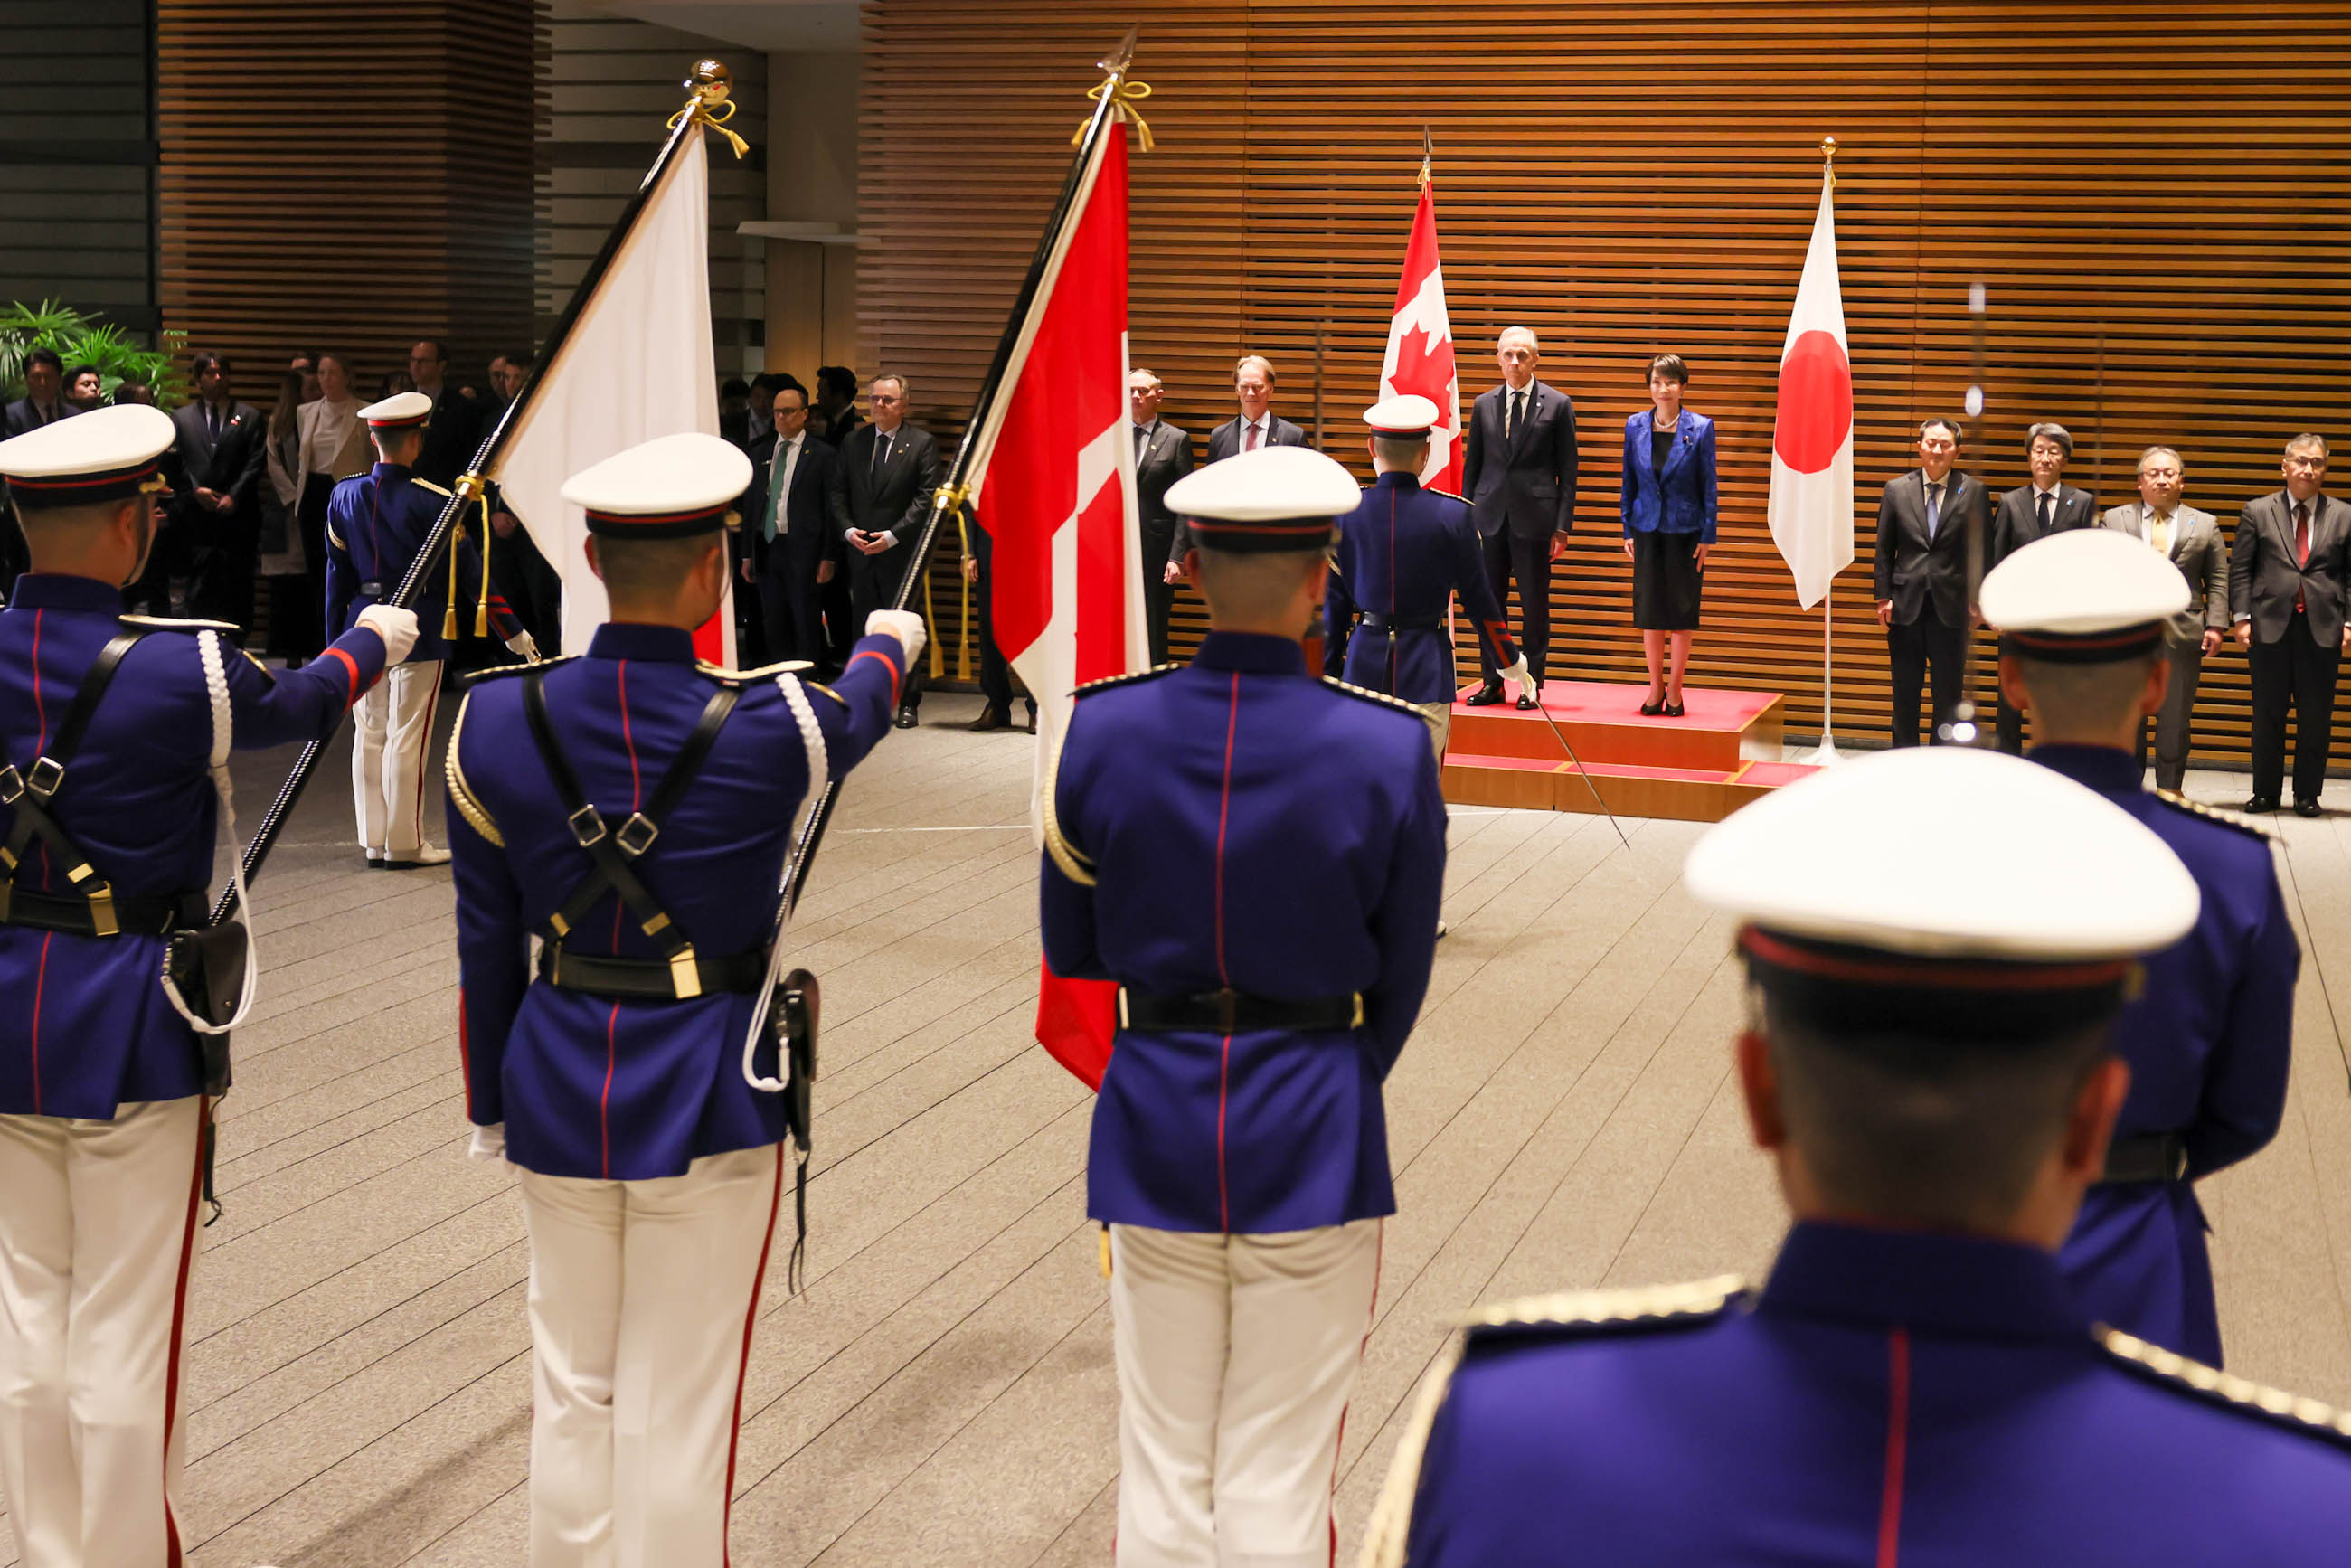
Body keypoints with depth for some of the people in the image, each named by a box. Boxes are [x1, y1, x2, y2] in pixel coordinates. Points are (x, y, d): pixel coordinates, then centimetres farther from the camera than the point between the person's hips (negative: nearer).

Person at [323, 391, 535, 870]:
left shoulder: (344, 496, 2)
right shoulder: (431, 501, -12)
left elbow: (336, 573, 7)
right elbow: (469, 572, -9)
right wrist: (513, 632, -1)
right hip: (418, 630, -5)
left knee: (369, 735, 10)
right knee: (407, 737, 0)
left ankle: (374, 843, 15)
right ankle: (404, 845, 6)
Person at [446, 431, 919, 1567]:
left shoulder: (495, 721, -7)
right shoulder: (767, 729, -15)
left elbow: (487, 940, 2)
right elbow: (856, 710, 11)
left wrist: (488, 1102, 14)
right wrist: (891, 640, 34)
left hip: (558, 1087, 4)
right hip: (708, 1092, -3)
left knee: (572, 1389, 17)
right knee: (678, 1406, 6)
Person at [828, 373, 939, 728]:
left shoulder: (922, 443, -2)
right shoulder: (852, 442, 12)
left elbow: (927, 496, -7)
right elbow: (838, 492, 12)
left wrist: (892, 536, -14)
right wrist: (848, 530, -5)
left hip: (902, 552, -4)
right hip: (861, 551, 4)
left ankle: (908, 702, 6)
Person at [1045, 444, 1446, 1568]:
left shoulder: (1102, 730, -9)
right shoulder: (1388, 748, -14)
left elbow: (1072, 947, 3)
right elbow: (1398, 984, -2)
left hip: (1152, 1122, 2)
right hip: (1313, 1137, -2)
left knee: (1162, 1472, 15)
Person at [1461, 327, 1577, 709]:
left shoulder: (1558, 405, 1)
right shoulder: (1483, 405, 9)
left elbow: (1567, 471, 0)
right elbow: (1472, 465, 13)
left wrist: (1562, 526, -6)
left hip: (1534, 518, -3)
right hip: (1490, 517, 3)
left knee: (1534, 605, 2)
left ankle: (1532, 685, 10)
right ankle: (1493, 682, 15)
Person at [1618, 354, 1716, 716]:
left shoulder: (1700, 428, -5)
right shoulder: (1635, 426, 2)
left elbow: (1709, 485, -3)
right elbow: (1629, 482, 7)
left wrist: (1707, 537, -5)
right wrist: (1628, 532, 3)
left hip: (1685, 532, -2)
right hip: (1647, 531, 2)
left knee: (1681, 612, 3)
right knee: (1649, 611, 6)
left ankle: (1674, 690, 13)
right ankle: (1655, 687, 17)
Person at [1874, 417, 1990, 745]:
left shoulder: (1974, 492, 1)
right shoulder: (1896, 490, 5)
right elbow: (1884, 549, 7)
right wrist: (1884, 597, 0)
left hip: (1951, 607, -1)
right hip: (1905, 605, 1)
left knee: (1948, 694, 4)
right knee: (1905, 693, 9)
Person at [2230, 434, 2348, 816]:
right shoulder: (2257, 512, 5)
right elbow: (2239, 569, 4)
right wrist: (2241, 617, -4)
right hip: (2271, 626, 0)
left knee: (2315, 717, 4)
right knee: (2268, 715, 6)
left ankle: (2307, 794, 13)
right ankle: (2266, 792, 15)